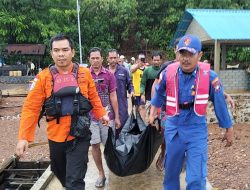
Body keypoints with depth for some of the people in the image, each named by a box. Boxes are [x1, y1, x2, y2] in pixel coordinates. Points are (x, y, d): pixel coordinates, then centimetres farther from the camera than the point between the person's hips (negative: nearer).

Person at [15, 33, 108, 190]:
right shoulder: (43, 77, -6)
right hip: (56, 136, 2)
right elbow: (31, 107, -7)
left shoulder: (84, 73, -4)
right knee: (60, 173, 25)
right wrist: (24, 137, -11)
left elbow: (93, 97, 10)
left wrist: (101, 114, 0)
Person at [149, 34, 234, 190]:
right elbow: (159, 94, 11)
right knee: (171, 171, 20)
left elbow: (220, 103, -3)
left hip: (197, 131, -2)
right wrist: (152, 113, 19)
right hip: (173, 128, 2)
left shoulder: (209, 76, -14)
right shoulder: (168, 72, -9)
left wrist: (229, 129, 6)